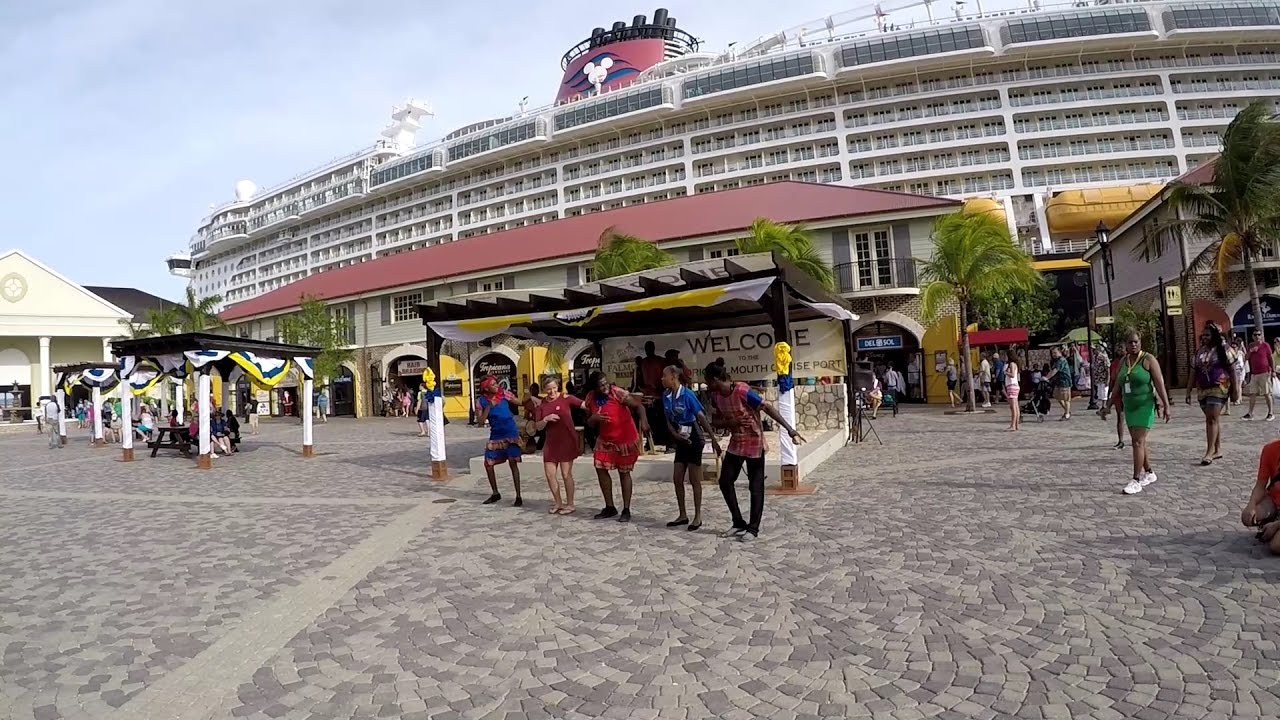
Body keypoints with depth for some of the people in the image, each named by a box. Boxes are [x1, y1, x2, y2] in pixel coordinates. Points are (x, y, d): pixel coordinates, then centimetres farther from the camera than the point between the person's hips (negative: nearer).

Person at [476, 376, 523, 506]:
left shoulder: (504, 393, -6)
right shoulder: (483, 401, -4)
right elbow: (480, 422, -7)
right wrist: (488, 407, -18)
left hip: (510, 434, -3)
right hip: (495, 435, 3)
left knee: (513, 463, -5)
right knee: (488, 463, 6)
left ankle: (518, 497, 2)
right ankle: (495, 494, 26)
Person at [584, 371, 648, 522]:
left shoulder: (618, 393, -23)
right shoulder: (590, 398, -6)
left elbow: (638, 406, -24)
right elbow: (589, 423, 3)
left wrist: (644, 421, -44)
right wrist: (593, 418, -21)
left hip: (625, 439, -6)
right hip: (605, 439, 6)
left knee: (624, 473, 2)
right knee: (600, 469, 5)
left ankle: (626, 510, 14)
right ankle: (610, 507, 20)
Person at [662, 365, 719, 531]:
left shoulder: (687, 395, -19)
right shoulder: (666, 396, 0)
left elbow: (701, 417, -19)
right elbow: (668, 420, 5)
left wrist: (713, 439, -19)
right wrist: (676, 435, -12)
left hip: (694, 439, -7)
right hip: (681, 441, 7)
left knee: (694, 480, 1)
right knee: (677, 479, 9)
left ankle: (698, 517, 13)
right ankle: (683, 515, 22)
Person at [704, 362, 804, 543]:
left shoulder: (742, 391, -25)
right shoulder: (716, 396, -3)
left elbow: (768, 408, -23)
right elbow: (717, 420, 7)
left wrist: (790, 429, -28)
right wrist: (730, 422, -17)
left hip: (754, 443, -7)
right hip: (735, 443, 7)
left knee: (755, 487, 1)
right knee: (725, 482, 6)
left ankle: (753, 529, 11)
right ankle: (739, 523, 19)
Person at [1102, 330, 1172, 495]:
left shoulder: (1148, 359, -8)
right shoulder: (1123, 361, 10)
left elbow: (1159, 384, -10)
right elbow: (1117, 386, 16)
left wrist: (1166, 405, -15)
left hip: (1145, 406, -6)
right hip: (1129, 407, 6)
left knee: (1138, 442, -11)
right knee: (1138, 442, 14)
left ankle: (1136, 480, -9)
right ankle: (1149, 473, 29)